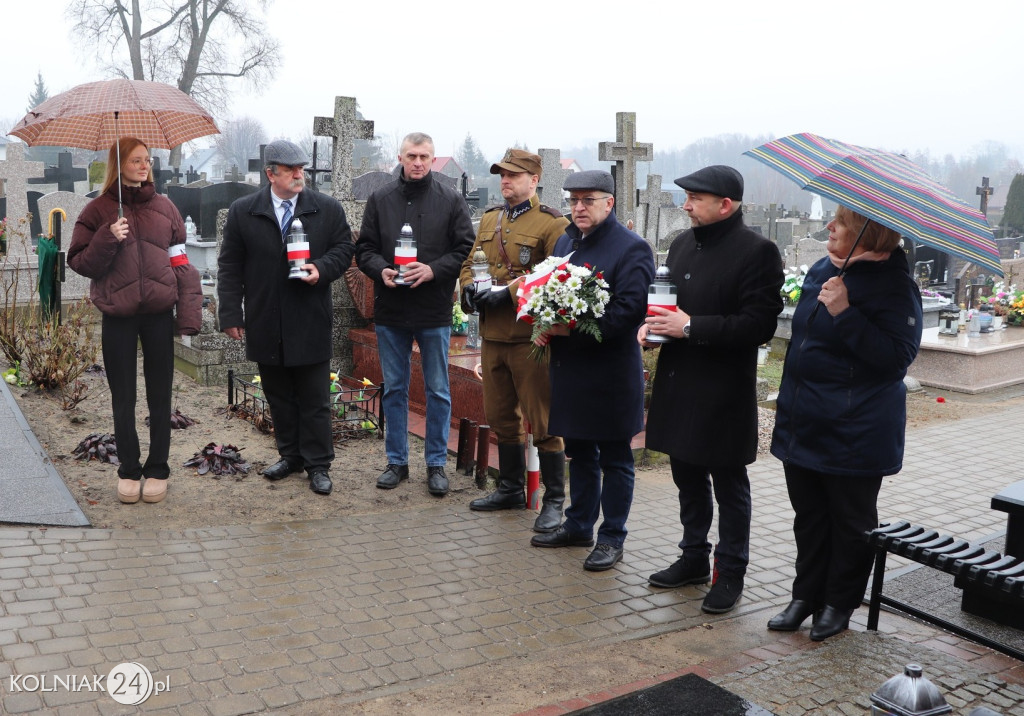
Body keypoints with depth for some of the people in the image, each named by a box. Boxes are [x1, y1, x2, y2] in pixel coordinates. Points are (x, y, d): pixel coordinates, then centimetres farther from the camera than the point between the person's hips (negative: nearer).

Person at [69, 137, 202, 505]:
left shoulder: (164, 208, 6)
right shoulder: (98, 210, 2)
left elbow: (182, 264, 3)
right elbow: (80, 263, 0)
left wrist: (189, 315, -4)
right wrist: (108, 239, -17)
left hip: (159, 314, 1)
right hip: (118, 317, -1)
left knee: (160, 396, 7)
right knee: (123, 398, 8)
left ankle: (157, 470, 18)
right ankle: (128, 471, 20)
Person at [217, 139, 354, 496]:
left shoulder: (328, 209, 1)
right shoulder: (242, 211, 2)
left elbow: (344, 249, 7)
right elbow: (230, 266, 4)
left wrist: (321, 269, -14)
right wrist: (230, 314, -2)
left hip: (311, 323, -1)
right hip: (265, 325, 1)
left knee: (315, 399, 4)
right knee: (278, 397, 12)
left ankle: (318, 464, 14)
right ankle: (290, 455, 27)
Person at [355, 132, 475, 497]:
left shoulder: (451, 200, 1)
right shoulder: (380, 199, 7)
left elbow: (466, 249, -2)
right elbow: (364, 249, 7)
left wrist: (434, 269, -18)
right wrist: (381, 270, -13)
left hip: (434, 312, -2)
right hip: (390, 310, 2)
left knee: (438, 391, 6)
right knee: (394, 389, 11)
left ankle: (436, 463, 18)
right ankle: (397, 461, 23)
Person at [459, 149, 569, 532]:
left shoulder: (551, 223, -7)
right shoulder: (489, 219, 14)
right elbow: (470, 262, 19)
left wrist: (508, 293, -21)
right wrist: (470, 288, -3)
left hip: (530, 336, -7)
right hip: (491, 334, 7)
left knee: (543, 421, 0)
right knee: (501, 417, 16)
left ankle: (554, 500, 12)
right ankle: (511, 488, 32)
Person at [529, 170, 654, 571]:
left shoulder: (631, 249, -12)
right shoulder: (566, 242, 14)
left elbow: (628, 311, -21)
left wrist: (571, 329, -23)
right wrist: (544, 325, -1)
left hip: (610, 373, -7)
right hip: (569, 369, 8)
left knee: (614, 458, 5)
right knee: (579, 451, 19)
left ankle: (612, 538, 17)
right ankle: (578, 525, 33)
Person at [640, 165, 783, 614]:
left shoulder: (756, 252, -13)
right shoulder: (682, 245, 11)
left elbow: (759, 325, -20)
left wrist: (691, 327, -22)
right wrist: (651, 323, 1)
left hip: (724, 392, -7)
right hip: (677, 383, 8)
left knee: (729, 485, 6)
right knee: (688, 476, 18)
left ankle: (730, 573, 21)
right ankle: (694, 559, 34)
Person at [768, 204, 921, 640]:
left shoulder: (892, 284, -15)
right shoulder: (821, 270, 8)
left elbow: (898, 355, -23)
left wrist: (845, 313, -29)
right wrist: (790, 400, 21)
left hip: (854, 432, -7)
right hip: (803, 424, 8)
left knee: (850, 521, 9)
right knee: (808, 515, 16)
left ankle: (839, 604, 24)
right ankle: (806, 595, 29)